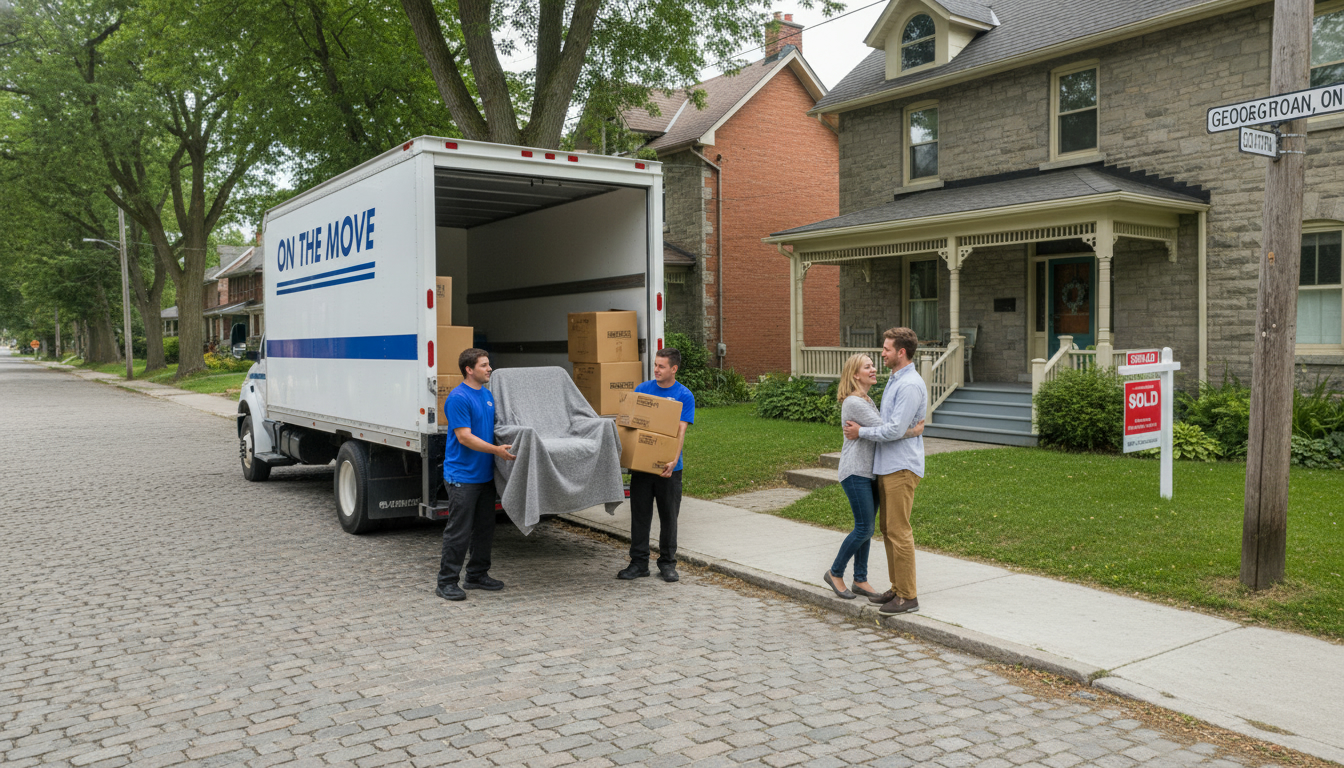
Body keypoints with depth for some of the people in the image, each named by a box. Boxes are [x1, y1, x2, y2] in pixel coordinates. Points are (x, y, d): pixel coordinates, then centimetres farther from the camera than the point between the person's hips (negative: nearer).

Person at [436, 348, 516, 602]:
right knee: (459, 531, -4)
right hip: (462, 475, -9)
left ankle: (477, 575, 26)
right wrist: (496, 450, -26)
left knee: (485, 528, 14)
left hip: (485, 474, 9)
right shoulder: (458, 398, -16)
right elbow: (465, 437, -21)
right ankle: (446, 582, 6)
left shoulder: (487, 394, 11)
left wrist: (515, 442, 12)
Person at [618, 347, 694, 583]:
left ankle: (667, 563, 19)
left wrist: (673, 460, -26)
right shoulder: (642, 389, 4)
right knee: (640, 513, 7)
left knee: (668, 516, 8)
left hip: (668, 467, -2)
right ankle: (639, 562, 17)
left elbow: (681, 431, -12)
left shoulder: (684, 396, -5)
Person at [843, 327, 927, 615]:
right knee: (888, 530, 13)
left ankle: (908, 597, 1)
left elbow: (895, 430, -21)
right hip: (887, 466, 10)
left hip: (902, 467, -10)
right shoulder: (894, 381, 17)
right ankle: (897, 588, 22)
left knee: (899, 531, -6)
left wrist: (862, 432, -9)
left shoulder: (910, 386, -16)